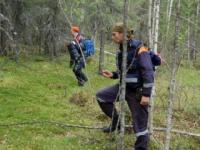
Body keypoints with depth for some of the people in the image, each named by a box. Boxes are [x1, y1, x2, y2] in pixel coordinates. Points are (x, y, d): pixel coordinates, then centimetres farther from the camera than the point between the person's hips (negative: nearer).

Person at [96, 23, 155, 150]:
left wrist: (146, 94, -25)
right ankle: (116, 122, 19)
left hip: (138, 90, -7)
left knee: (140, 124, 1)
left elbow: (148, 72, -21)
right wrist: (113, 75, 0)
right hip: (124, 87, 8)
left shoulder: (139, 48, -18)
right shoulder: (121, 51, 5)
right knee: (101, 96, 4)